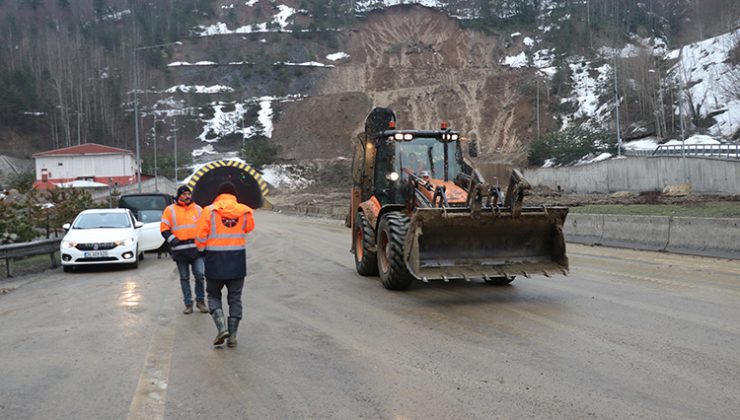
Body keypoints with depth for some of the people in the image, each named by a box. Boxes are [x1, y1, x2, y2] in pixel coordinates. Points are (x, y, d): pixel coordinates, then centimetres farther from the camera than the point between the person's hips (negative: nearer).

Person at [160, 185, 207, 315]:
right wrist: (172, 239, -9)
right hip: (180, 249, -1)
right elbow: (164, 228, 4)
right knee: (184, 278, 6)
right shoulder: (170, 210, 6)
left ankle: (200, 300, 7)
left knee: (200, 275, -9)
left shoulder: (198, 209, 13)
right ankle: (188, 304, 13)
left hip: (197, 248, 1)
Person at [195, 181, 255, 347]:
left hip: (215, 260, -2)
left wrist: (202, 249, 11)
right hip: (237, 261, 2)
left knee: (213, 296, 14)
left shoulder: (209, 211, -8)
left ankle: (222, 327, -6)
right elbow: (249, 228, 15)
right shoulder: (244, 212, -2)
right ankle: (232, 336, 11)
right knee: (235, 298, 12)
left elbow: (200, 236, -7)